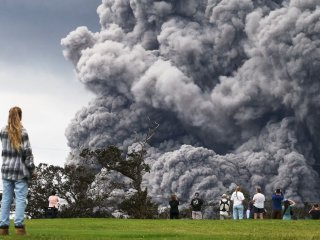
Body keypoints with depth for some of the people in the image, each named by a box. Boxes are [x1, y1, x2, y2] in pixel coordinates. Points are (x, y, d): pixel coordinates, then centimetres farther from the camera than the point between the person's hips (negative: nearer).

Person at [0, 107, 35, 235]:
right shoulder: (22, 132, -8)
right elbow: (27, 151, -9)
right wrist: (31, 168, -2)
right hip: (20, 169, -4)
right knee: (20, 198, -2)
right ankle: (18, 226, -7)